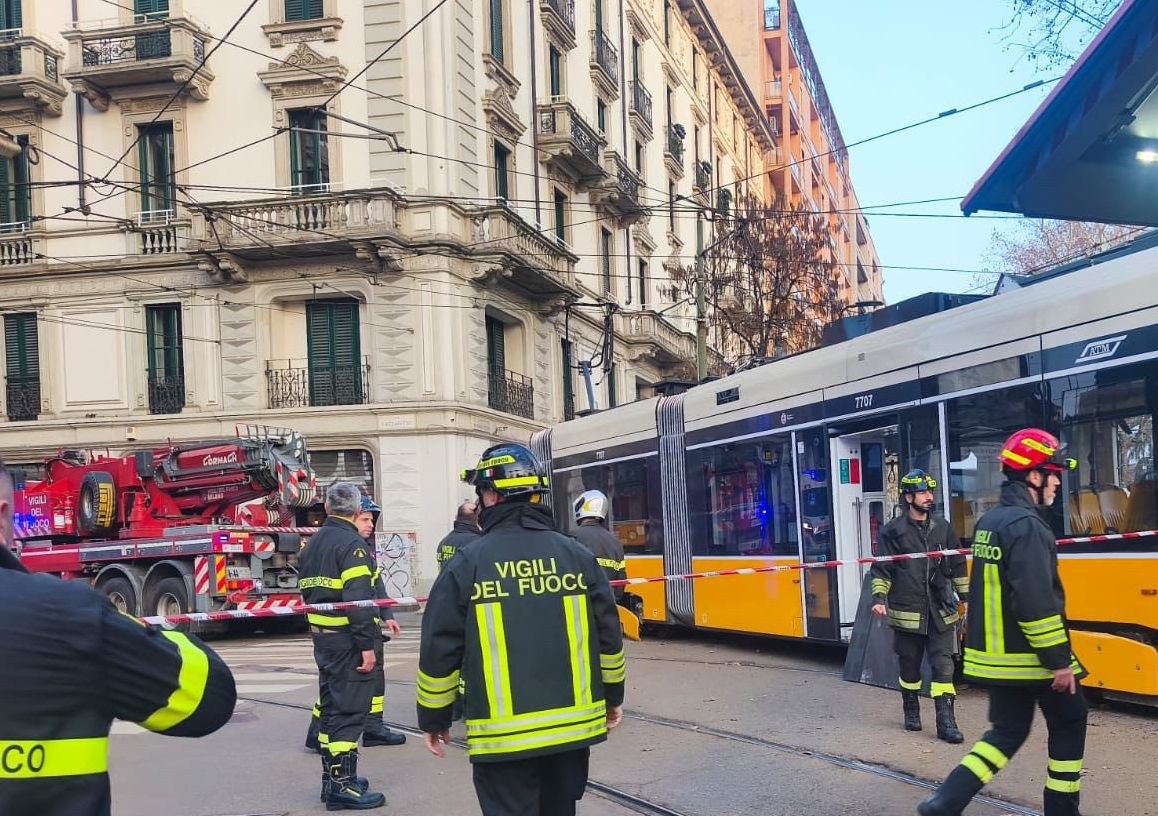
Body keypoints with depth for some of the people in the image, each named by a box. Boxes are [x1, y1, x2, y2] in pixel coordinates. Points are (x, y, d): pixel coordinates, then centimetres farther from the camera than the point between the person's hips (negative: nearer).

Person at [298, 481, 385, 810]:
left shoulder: (312, 545, 13)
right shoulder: (351, 544, -15)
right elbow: (359, 599, -21)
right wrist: (367, 645, -21)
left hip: (322, 638, 9)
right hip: (348, 641, -9)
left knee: (332, 706, 16)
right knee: (350, 710, -6)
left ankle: (332, 777, 24)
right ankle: (342, 785, -7)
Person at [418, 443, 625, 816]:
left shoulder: (467, 564, -8)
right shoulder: (576, 555, 0)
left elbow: (439, 648, -6)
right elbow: (608, 635, 4)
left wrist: (433, 718, 7)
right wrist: (612, 696, 19)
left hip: (503, 735, -3)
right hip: (573, 724, 4)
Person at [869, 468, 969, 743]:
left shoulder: (942, 528, 8)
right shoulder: (893, 531, -3)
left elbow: (957, 566, 15)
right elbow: (881, 569, -1)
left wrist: (966, 596, 15)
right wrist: (879, 597, -11)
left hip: (940, 612, 2)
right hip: (906, 612, -2)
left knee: (943, 666, -5)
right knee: (909, 666, 10)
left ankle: (946, 722, -5)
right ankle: (911, 712, 29)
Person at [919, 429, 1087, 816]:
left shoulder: (988, 522, 11)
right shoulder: (1026, 526, -19)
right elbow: (1037, 603, -25)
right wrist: (1059, 660, -20)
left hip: (994, 655, 8)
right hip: (1030, 656, -8)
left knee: (1007, 732, 13)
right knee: (1069, 725, 11)